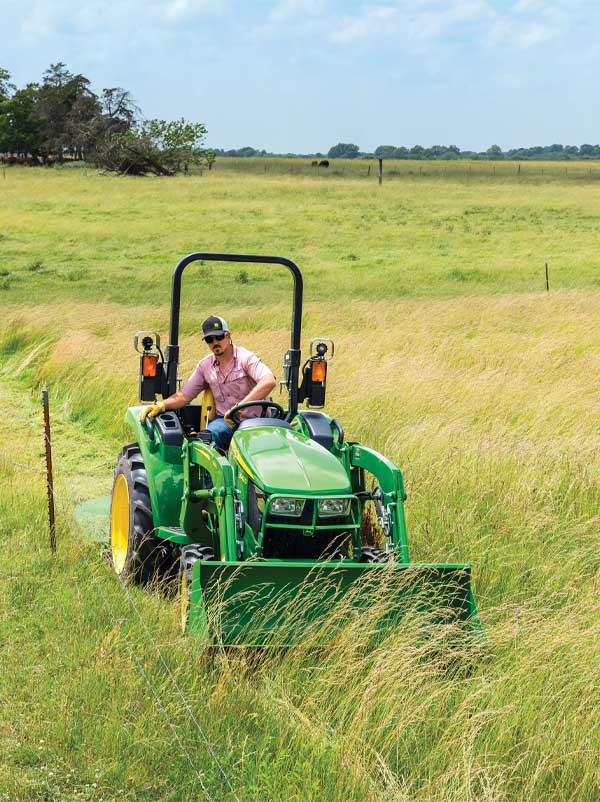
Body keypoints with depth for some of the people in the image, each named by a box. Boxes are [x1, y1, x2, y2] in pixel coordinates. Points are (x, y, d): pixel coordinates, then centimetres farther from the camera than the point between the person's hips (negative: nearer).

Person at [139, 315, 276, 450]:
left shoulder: (245, 358, -6)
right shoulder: (205, 366, 12)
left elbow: (269, 382, -23)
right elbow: (184, 396, 14)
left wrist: (240, 406, -34)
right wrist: (161, 405, -8)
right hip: (224, 419, 4)